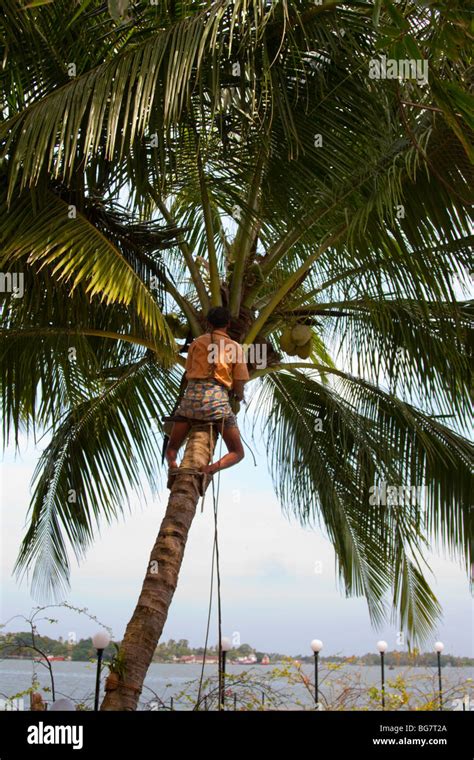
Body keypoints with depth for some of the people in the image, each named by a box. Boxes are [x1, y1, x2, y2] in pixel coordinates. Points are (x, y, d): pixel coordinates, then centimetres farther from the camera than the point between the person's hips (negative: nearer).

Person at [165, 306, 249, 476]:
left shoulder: (196, 343, 18)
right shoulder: (235, 347, 12)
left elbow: (188, 374, 16)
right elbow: (238, 386, 9)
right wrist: (240, 397, 31)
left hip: (192, 395, 2)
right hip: (217, 398, -2)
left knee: (171, 448, 14)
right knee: (237, 453, 8)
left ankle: (172, 465, -20)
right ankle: (212, 468, -23)